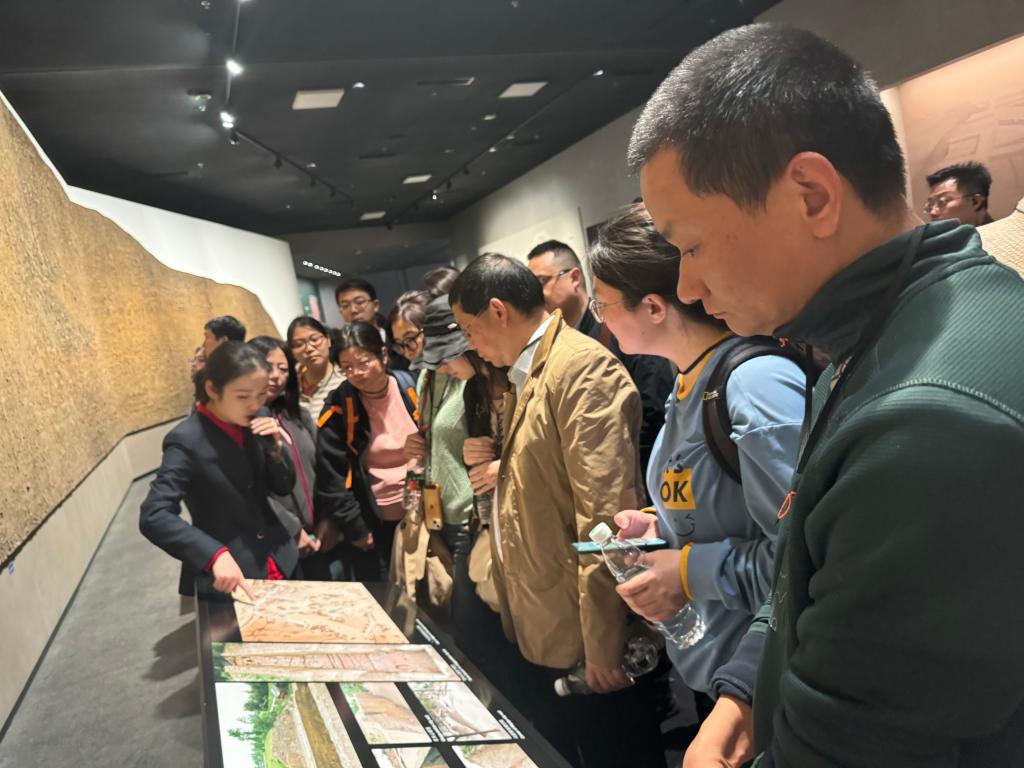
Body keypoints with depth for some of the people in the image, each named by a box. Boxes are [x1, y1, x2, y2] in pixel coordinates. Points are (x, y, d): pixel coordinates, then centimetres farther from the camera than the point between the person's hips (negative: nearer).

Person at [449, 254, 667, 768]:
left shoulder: (583, 368, -19)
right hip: (540, 630, 9)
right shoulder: (524, 374, 12)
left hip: (582, 635, -9)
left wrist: (602, 644, -22)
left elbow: (605, 511, -23)